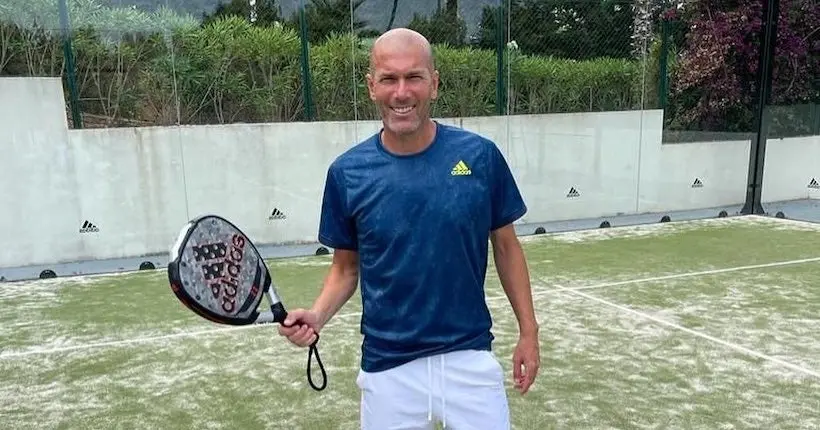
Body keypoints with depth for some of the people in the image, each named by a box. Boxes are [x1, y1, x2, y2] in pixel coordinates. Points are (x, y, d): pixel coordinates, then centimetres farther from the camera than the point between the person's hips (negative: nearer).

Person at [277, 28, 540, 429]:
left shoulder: (480, 156, -7)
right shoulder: (347, 172, -6)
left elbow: (506, 246, 4)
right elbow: (346, 267, 4)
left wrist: (528, 331, 4)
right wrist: (317, 315, -14)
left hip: (470, 358, 0)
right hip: (388, 368, 1)